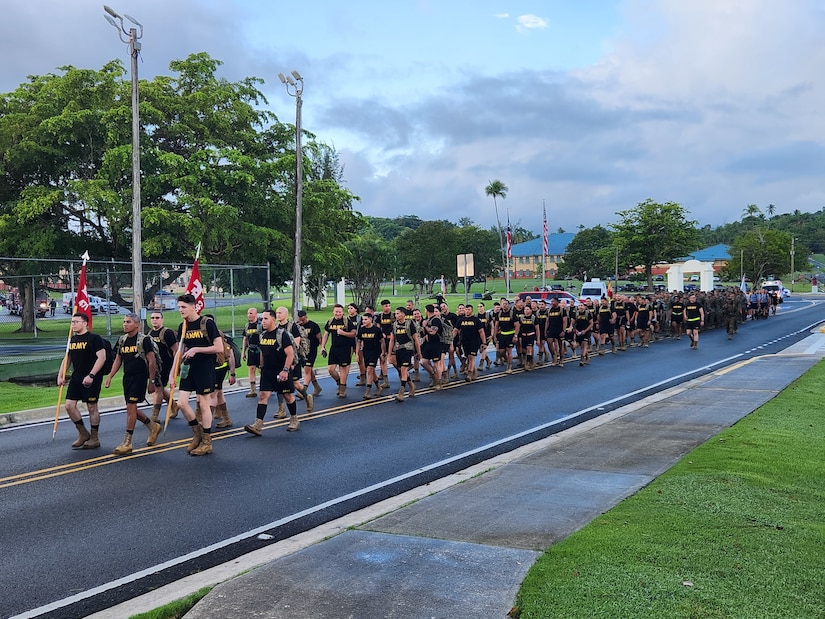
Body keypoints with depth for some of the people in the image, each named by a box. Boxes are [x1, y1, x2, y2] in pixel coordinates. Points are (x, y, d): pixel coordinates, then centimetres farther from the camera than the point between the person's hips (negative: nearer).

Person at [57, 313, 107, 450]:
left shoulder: (94, 338, -10)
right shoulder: (72, 339, 12)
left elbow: (102, 357, -17)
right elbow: (68, 358, 21)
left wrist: (91, 375, -23)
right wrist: (61, 375, 10)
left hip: (91, 378, -7)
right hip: (76, 377, 7)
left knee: (92, 407, 0)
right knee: (69, 405, 1)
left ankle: (94, 438, 12)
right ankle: (83, 434, 16)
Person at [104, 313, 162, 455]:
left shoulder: (144, 339, -9)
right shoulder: (122, 340, 11)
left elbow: (152, 361, -9)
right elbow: (118, 360, 19)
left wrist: (152, 381, -11)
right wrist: (110, 377, 10)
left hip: (140, 377, -7)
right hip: (127, 377, 7)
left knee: (131, 407, -12)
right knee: (131, 409, 10)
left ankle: (127, 442, -9)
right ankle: (154, 426, 32)